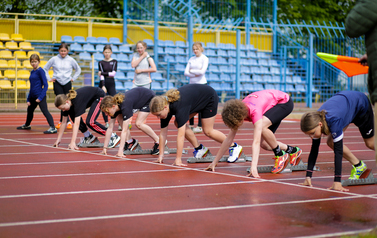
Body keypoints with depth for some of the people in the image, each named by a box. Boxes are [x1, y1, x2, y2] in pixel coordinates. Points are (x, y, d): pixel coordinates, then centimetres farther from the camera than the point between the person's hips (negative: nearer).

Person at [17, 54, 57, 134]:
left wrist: (40, 97, -20)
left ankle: (53, 128, -18)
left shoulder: (40, 71, -11)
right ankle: (26, 125, 47)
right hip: (33, 96, 9)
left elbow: (45, 85, -14)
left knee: (45, 111, -15)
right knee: (30, 110, 25)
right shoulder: (32, 72, 13)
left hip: (40, 96, -9)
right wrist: (28, 99, 15)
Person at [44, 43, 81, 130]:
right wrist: (49, 78, 6)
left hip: (67, 83, 1)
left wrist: (73, 78, 9)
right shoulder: (54, 59, 2)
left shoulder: (71, 60, 4)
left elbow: (78, 70, 18)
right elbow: (45, 69, 12)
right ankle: (67, 122, -6)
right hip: (57, 83, -1)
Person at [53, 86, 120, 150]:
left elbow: (76, 124, -40)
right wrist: (58, 140, -5)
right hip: (90, 98, 9)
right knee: (72, 114, -2)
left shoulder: (77, 101, -36)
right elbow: (64, 122, -4)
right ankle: (88, 137, 8)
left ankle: (114, 137, -13)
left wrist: (73, 142, -44)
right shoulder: (67, 103, -12)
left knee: (90, 122, -22)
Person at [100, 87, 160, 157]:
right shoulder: (115, 107, -16)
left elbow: (124, 131, -40)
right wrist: (105, 148, -12)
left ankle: (158, 142, -5)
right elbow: (110, 128, -11)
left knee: (138, 123, -22)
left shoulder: (125, 106, -38)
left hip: (149, 97, -8)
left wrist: (120, 151, -43)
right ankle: (130, 141, 3)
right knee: (120, 117, -7)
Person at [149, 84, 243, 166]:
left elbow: (181, 135, -44)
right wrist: (161, 155, -12)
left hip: (209, 98, -8)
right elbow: (163, 133, -11)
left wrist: (178, 159, -44)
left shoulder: (179, 107, -41)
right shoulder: (164, 106, -18)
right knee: (178, 123, -5)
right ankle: (199, 149, 7)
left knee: (208, 131, -8)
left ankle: (234, 147, 11)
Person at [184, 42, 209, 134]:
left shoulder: (204, 59, -4)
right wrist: (195, 74, -12)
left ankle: (200, 126, 1)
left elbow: (202, 71, -17)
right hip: (192, 84, 5)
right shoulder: (191, 59, 10)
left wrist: (191, 70, -6)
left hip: (201, 84, -5)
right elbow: (186, 72, 3)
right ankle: (191, 125, 12)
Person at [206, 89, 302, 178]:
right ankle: (293, 150, 19)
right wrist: (214, 162, -9)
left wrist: (254, 166, -54)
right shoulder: (237, 111, -16)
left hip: (285, 102, -8)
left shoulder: (254, 111, -38)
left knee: (261, 126, -32)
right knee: (263, 143, -3)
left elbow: (256, 141, -46)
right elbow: (229, 139, -9)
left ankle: (280, 155, -11)